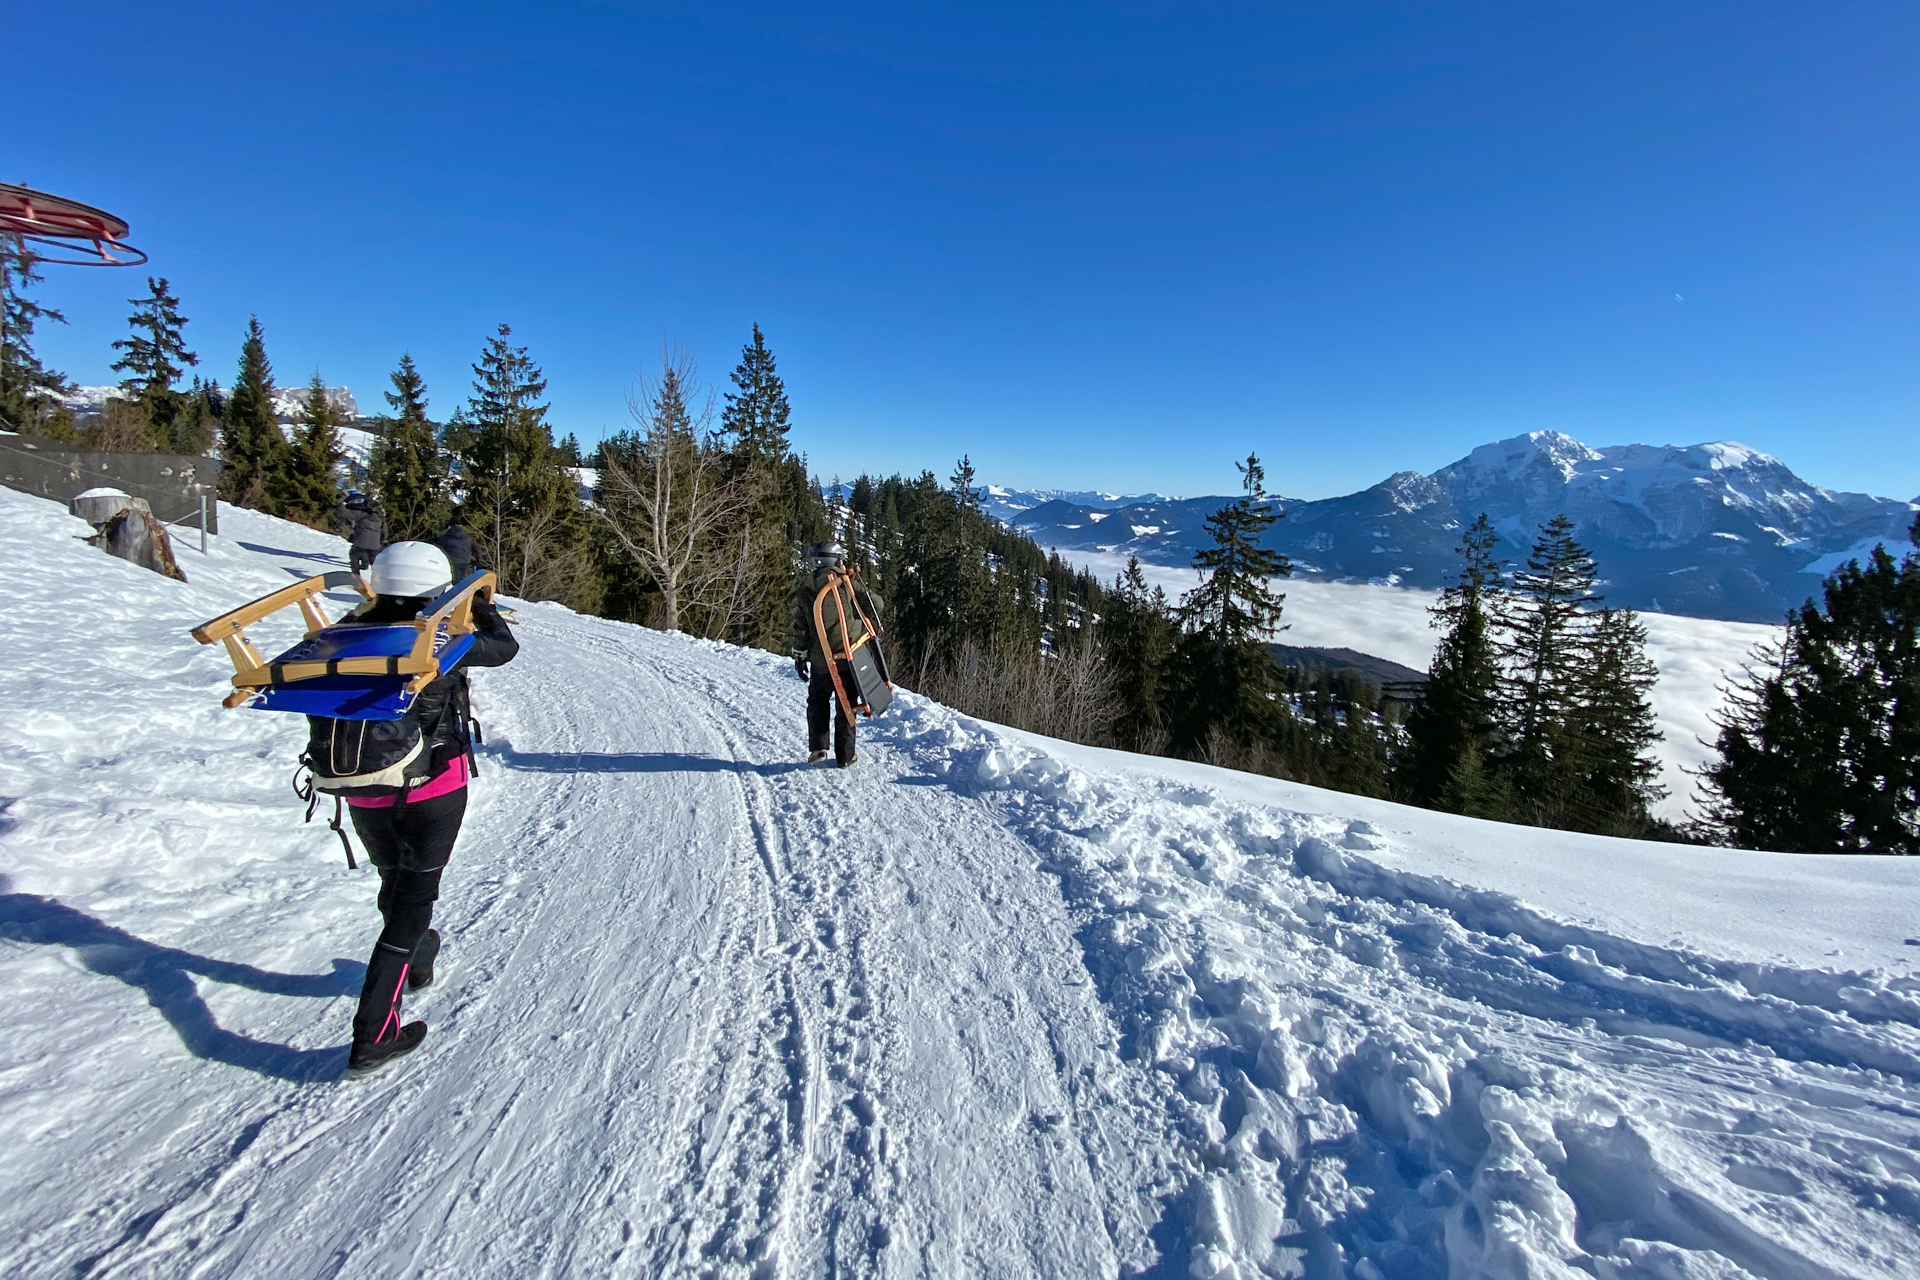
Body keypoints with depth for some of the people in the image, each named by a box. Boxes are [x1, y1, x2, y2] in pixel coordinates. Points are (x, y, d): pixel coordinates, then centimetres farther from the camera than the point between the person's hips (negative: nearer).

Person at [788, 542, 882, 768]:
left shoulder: (804, 589, 3)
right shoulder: (848, 582, -2)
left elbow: (797, 627, 1)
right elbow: (874, 605, -4)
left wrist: (799, 655, 9)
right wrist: (872, 630, 13)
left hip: (821, 660, 1)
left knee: (817, 701, 19)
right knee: (845, 704, 8)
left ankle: (817, 746, 8)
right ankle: (845, 755, 10)